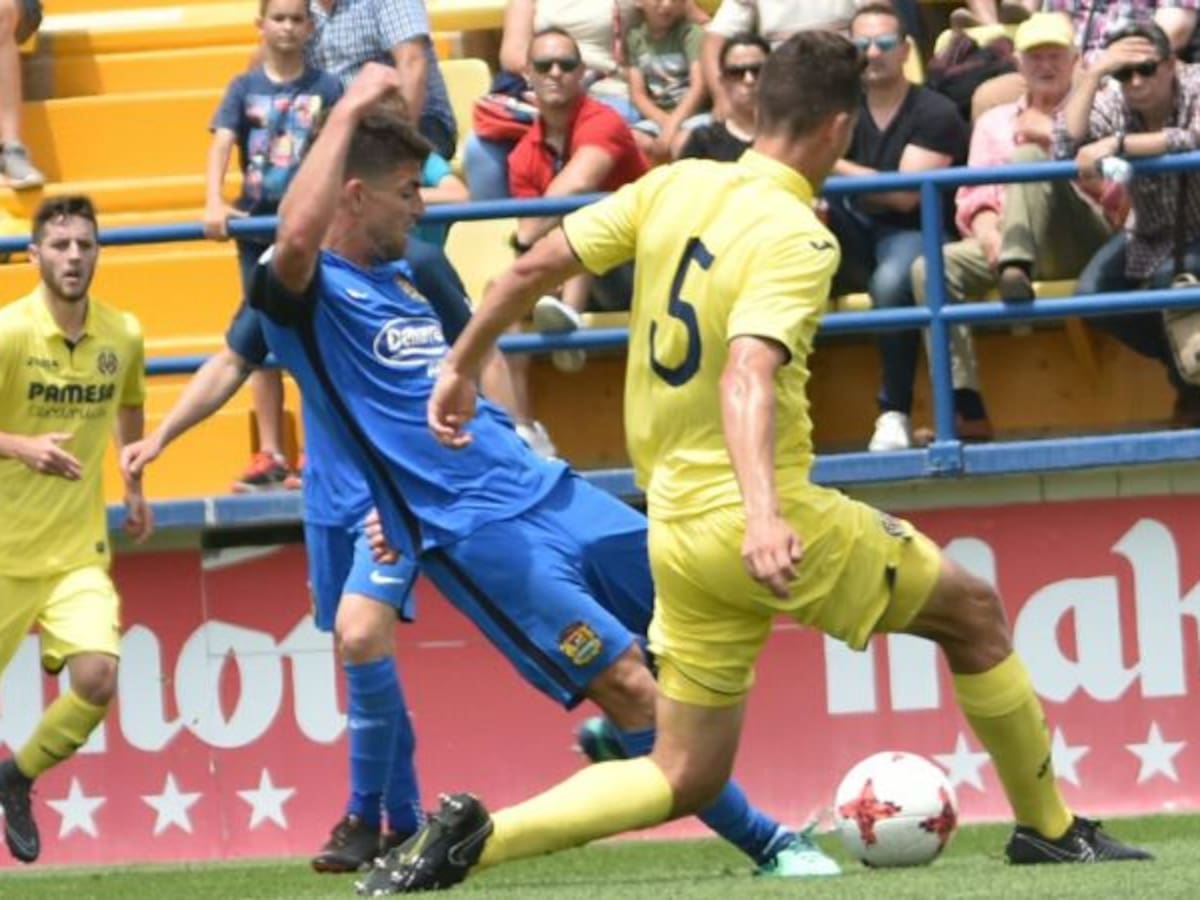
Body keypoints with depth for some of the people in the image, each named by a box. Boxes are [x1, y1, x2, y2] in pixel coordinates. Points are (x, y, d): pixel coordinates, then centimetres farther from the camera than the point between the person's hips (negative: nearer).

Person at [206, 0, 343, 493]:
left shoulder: (326, 88, 0)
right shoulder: (245, 88, 2)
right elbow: (221, 143, -9)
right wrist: (214, 203, -25)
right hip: (258, 226, 2)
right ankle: (270, 455, 10)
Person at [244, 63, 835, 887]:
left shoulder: (402, 282, 17)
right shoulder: (307, 295, -9)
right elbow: (296, 234, -33)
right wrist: (347, 115, -24)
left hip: (545, 488, 9)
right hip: (478, 531, -9)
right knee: (631, 685, -12)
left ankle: (620, 743, 26)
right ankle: (767, 844, -1)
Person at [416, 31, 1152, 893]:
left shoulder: (675, 187, 5)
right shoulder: (796, 239, -16)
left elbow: (535, 265, 7)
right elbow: (747, 375, -31)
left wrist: (461, 368, 21)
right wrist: (762, 512, -43)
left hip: (674, 525, 7)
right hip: (769, 524, -7)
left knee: (686, 776, 13)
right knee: (976, 613, 14)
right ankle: (1049, 829, 24)